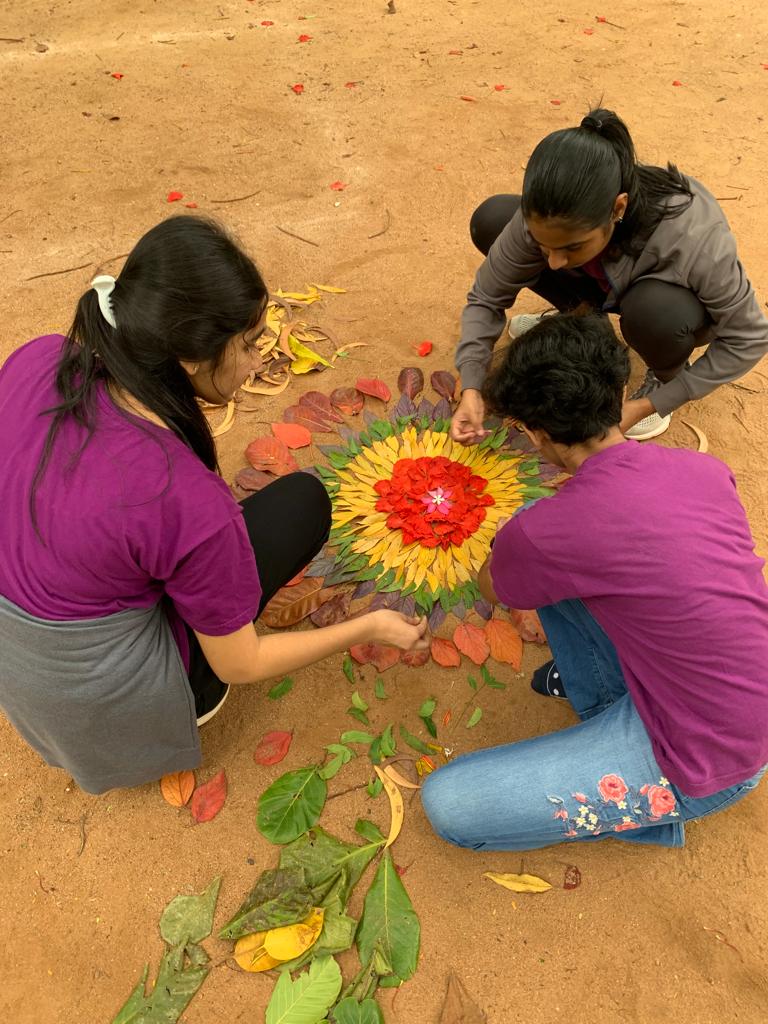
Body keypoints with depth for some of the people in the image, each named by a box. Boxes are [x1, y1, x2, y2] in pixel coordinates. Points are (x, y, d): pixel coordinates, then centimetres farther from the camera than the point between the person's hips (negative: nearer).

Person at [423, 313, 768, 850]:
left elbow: (491, 590, -1)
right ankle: (606, 699, 17)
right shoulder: (707, 469, -7)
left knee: (446, 804, -5)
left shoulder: (544, 534, -27)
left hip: (699, 768, -6)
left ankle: (644, 813, 9)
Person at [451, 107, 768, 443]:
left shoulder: (692, 237, -40)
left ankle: (665, 376, -5)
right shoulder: (546, 217, -32)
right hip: (612, 283, 3)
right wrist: (471, 389, -33)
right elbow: (486, 297, -20)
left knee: (655, 310, -42)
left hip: (672, 302, -3)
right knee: (490, 220, -17)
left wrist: (647, 405, -28)